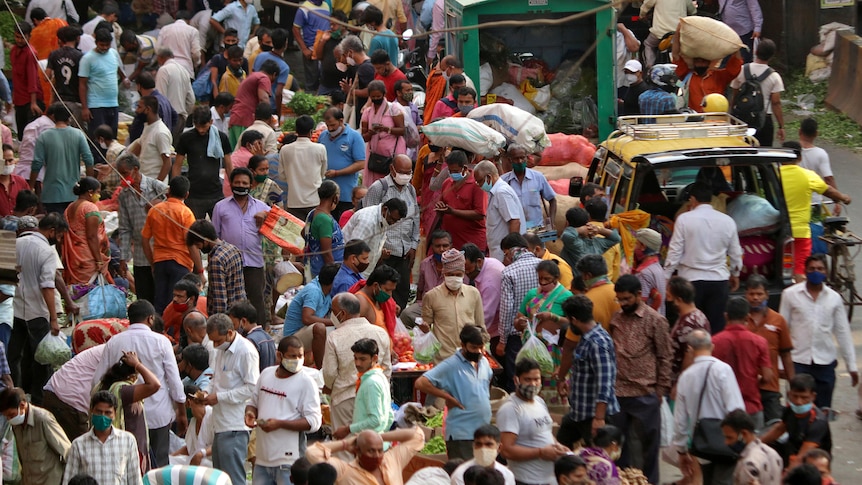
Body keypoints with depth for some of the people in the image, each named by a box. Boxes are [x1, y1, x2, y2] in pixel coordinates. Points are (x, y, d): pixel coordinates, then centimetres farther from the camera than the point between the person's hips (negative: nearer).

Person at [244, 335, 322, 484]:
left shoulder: (306, 382, -7)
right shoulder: (266, 374, 10)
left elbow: (313, 422, -12)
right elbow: (253, 402, 24)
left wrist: (279, 424, -20)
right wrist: (250, 413, -1)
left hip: (288, 459, -6)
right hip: (262, 459, 6)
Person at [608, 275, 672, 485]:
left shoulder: (655, 321, -5)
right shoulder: (615, 319, 8)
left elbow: (664, 359, -2)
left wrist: (661, 391, -5)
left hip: (645, 394, -4)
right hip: (617, 393, 4)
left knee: (649, 443, 7)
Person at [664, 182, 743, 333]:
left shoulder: (684, 219, -6)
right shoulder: (727, 221, 3)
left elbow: (675, 251, -7)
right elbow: (735, 253, 11)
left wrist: (666, 277, 2)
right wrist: (735, 274, 29)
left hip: (691, 279, -2)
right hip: (719, 280, 2)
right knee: (716, 326, 3)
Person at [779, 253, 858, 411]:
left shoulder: (834, 298, 5)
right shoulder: (790, 294, -1)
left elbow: (843, 332, 8)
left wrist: (851, 365, 7)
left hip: (825, 362, 2)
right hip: (798, 361, -2)